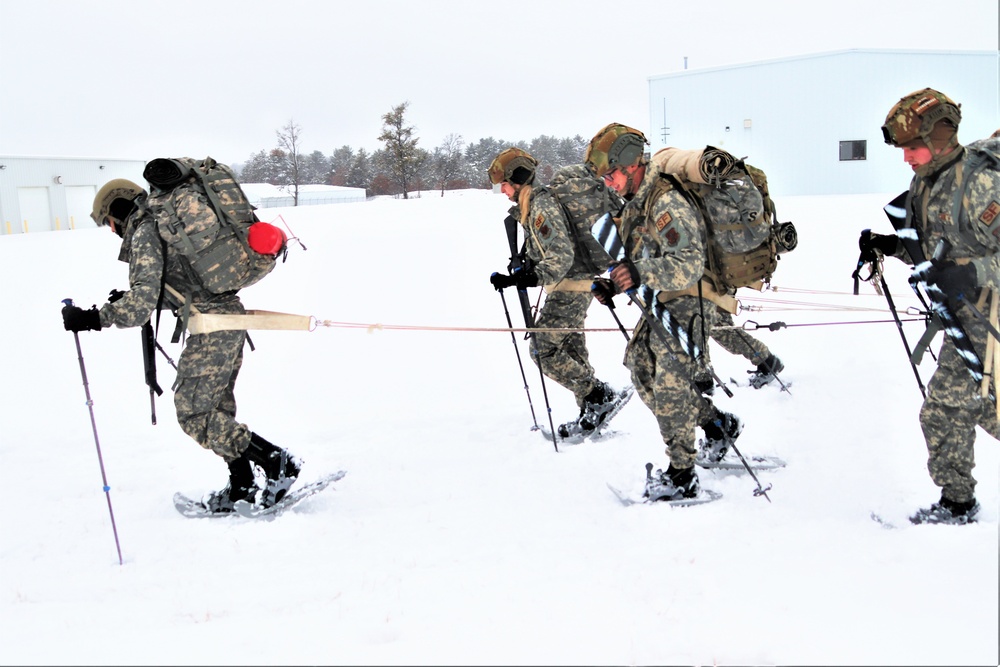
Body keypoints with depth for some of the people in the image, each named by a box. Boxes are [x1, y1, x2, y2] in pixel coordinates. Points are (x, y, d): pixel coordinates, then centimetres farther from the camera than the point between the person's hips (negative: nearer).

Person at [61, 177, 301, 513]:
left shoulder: (144, 234, -10)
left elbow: (143, 303, -20)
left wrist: (94, 318, -17)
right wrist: (129, 300, 30)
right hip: (230, 312, 10)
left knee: (193, 413, -3)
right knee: (217, 409, 16)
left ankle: (276, 463, -4)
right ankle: (242, 486, 20)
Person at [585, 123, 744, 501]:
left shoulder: (667, 203, -23)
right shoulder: (635, 203, 9)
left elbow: (690, 265, -31)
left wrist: (641, 272, -43)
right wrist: (615, 285, 3)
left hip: (688, 305, -10)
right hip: (661, 303, 10)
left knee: (670, 386, -7)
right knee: (641, 368, 13)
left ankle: (682, 477, 6)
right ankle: (718, 425, 26)